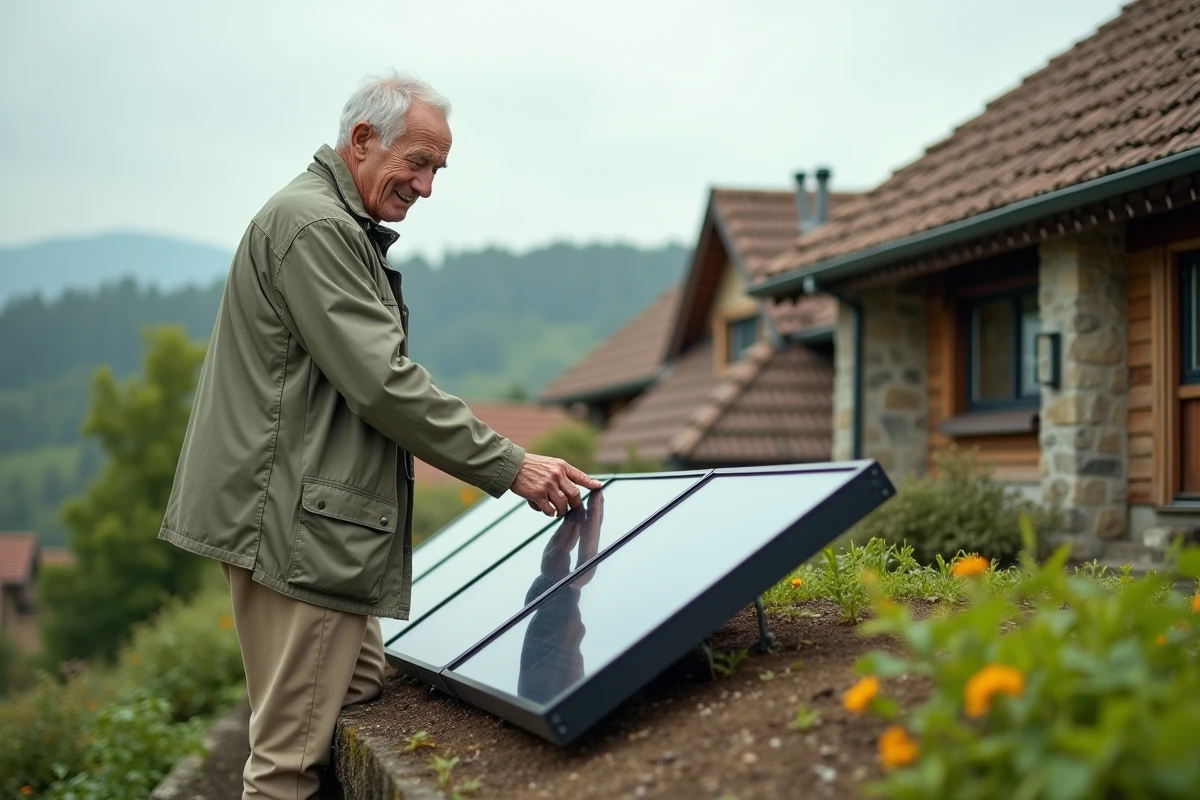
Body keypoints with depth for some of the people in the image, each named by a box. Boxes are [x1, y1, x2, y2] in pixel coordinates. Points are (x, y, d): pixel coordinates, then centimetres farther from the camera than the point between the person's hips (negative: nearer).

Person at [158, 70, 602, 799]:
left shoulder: (341, 226, 21)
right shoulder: (313, 224, -14)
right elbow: (383, 383, -21)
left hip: (322, 524, 11)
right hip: (298, 527, -11)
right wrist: (509, 467, -17)